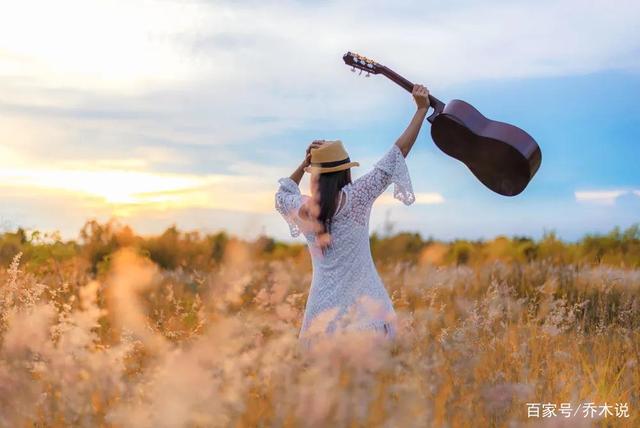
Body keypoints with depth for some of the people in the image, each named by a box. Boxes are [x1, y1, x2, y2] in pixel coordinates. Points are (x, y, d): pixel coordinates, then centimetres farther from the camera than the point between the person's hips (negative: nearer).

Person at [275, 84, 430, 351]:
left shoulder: (304, 209, 3)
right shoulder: (354, 199, -7)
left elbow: (282, 194, 29)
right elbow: (393, 159, -3)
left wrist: (305, 163, 22)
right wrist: (421, 109, 3)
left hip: (323, 305, 4)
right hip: (362, 307, -4)